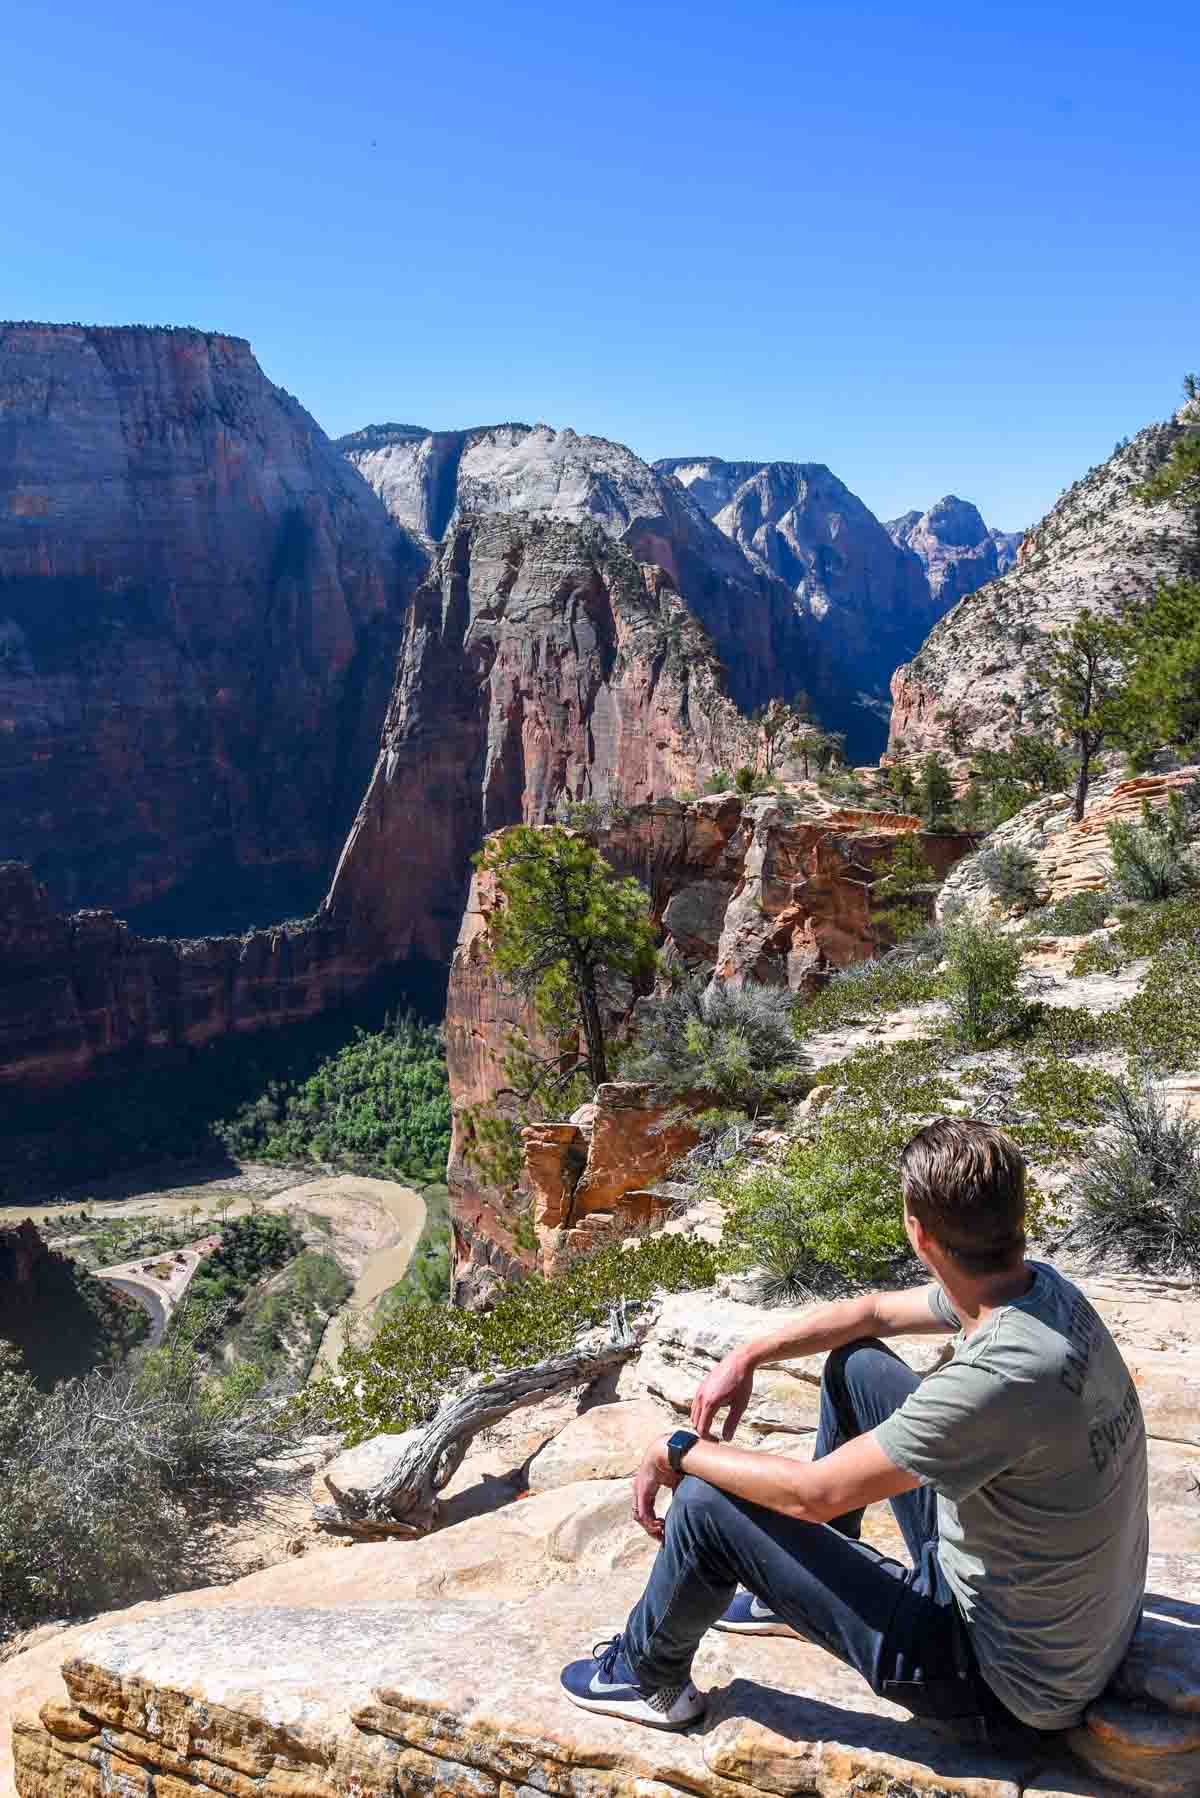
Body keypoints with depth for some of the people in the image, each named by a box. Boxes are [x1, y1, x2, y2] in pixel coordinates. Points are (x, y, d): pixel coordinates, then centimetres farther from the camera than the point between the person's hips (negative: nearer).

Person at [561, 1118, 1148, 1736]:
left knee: (707, 1503, -10)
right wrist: (746, 1357, 2)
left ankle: (650, 1679, 21)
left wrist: (678, 1451, -11)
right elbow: (876, 1311, 9)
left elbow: (813, 1493, -27)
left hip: (1009, 1681, -8)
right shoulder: (1038, 1287, -9)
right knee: (855, 1365, 12)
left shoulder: (996, 1380, -36)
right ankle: (803, 1587, 30)